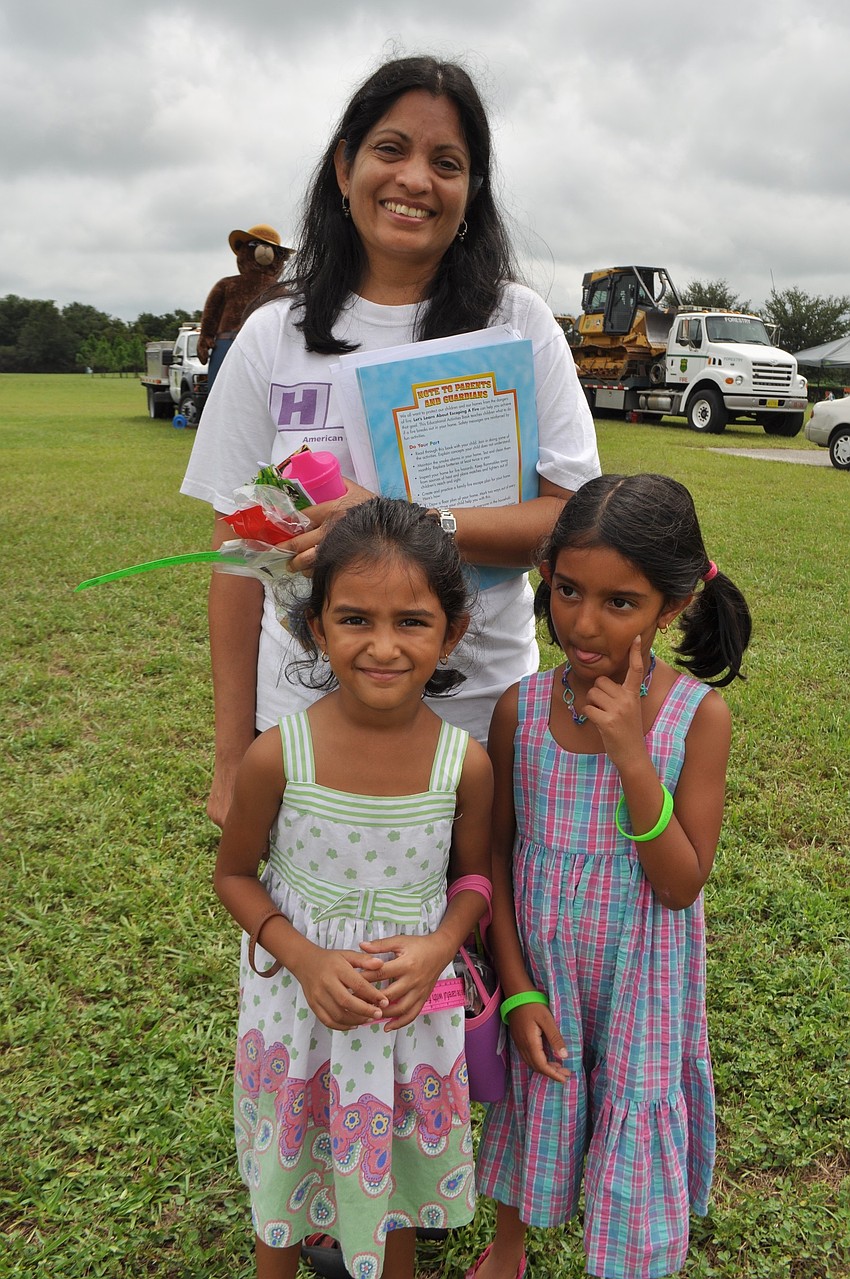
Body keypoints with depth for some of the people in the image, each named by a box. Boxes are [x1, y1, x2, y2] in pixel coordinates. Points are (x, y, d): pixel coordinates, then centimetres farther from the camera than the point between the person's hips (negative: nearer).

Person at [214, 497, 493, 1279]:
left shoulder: (465, 762, -18)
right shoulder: (279, 756, -22)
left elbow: (473, 876, -1)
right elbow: (235, 874, -7)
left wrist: (438, 948, -20)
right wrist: (305, 959, -21)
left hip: (413, 1005, 1)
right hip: (299, 1002, -1)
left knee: (398, 1166, 25)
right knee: (290, 1165, 24)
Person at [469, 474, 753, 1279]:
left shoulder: (698, 715, -19)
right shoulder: (522, 705, -14)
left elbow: (682, 887, -19)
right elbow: (497, 852, -4)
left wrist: (633, 754, -30)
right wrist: (517, 990, -6)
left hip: (640, 978, -2)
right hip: (538, 969, 3)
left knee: (636, 1127, 13)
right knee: (530, 1103, 23)